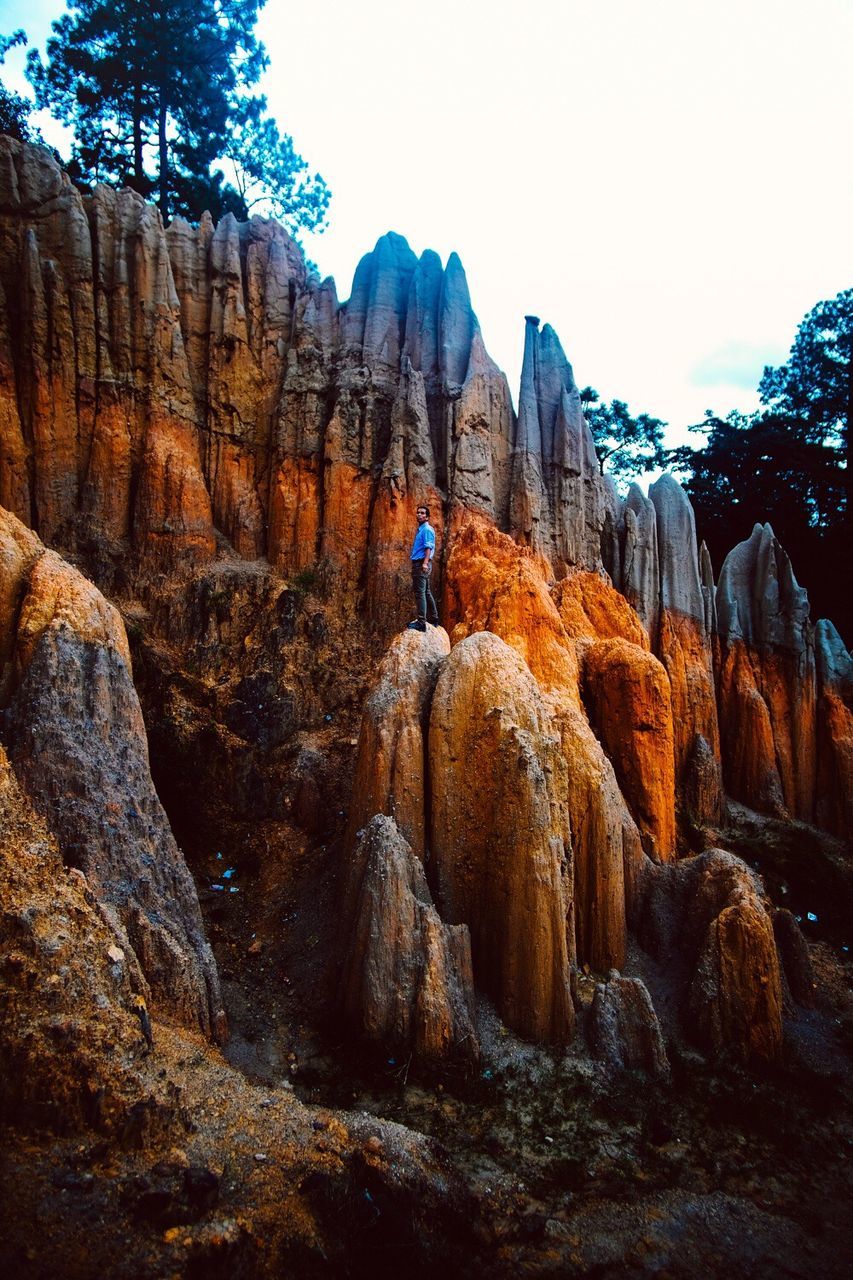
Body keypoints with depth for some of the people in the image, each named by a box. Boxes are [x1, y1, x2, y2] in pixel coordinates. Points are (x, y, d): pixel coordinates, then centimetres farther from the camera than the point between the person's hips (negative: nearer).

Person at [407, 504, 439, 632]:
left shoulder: (427, 529, -10)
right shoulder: (420, 529, 20)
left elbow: (428, 547, -21)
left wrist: (425, 563, -32)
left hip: (421, 564, -11)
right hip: (418, 563, 11)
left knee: (420, 592, -13)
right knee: (426, 592, 16)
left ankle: (421, 622, -16)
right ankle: (433, 619, 24)